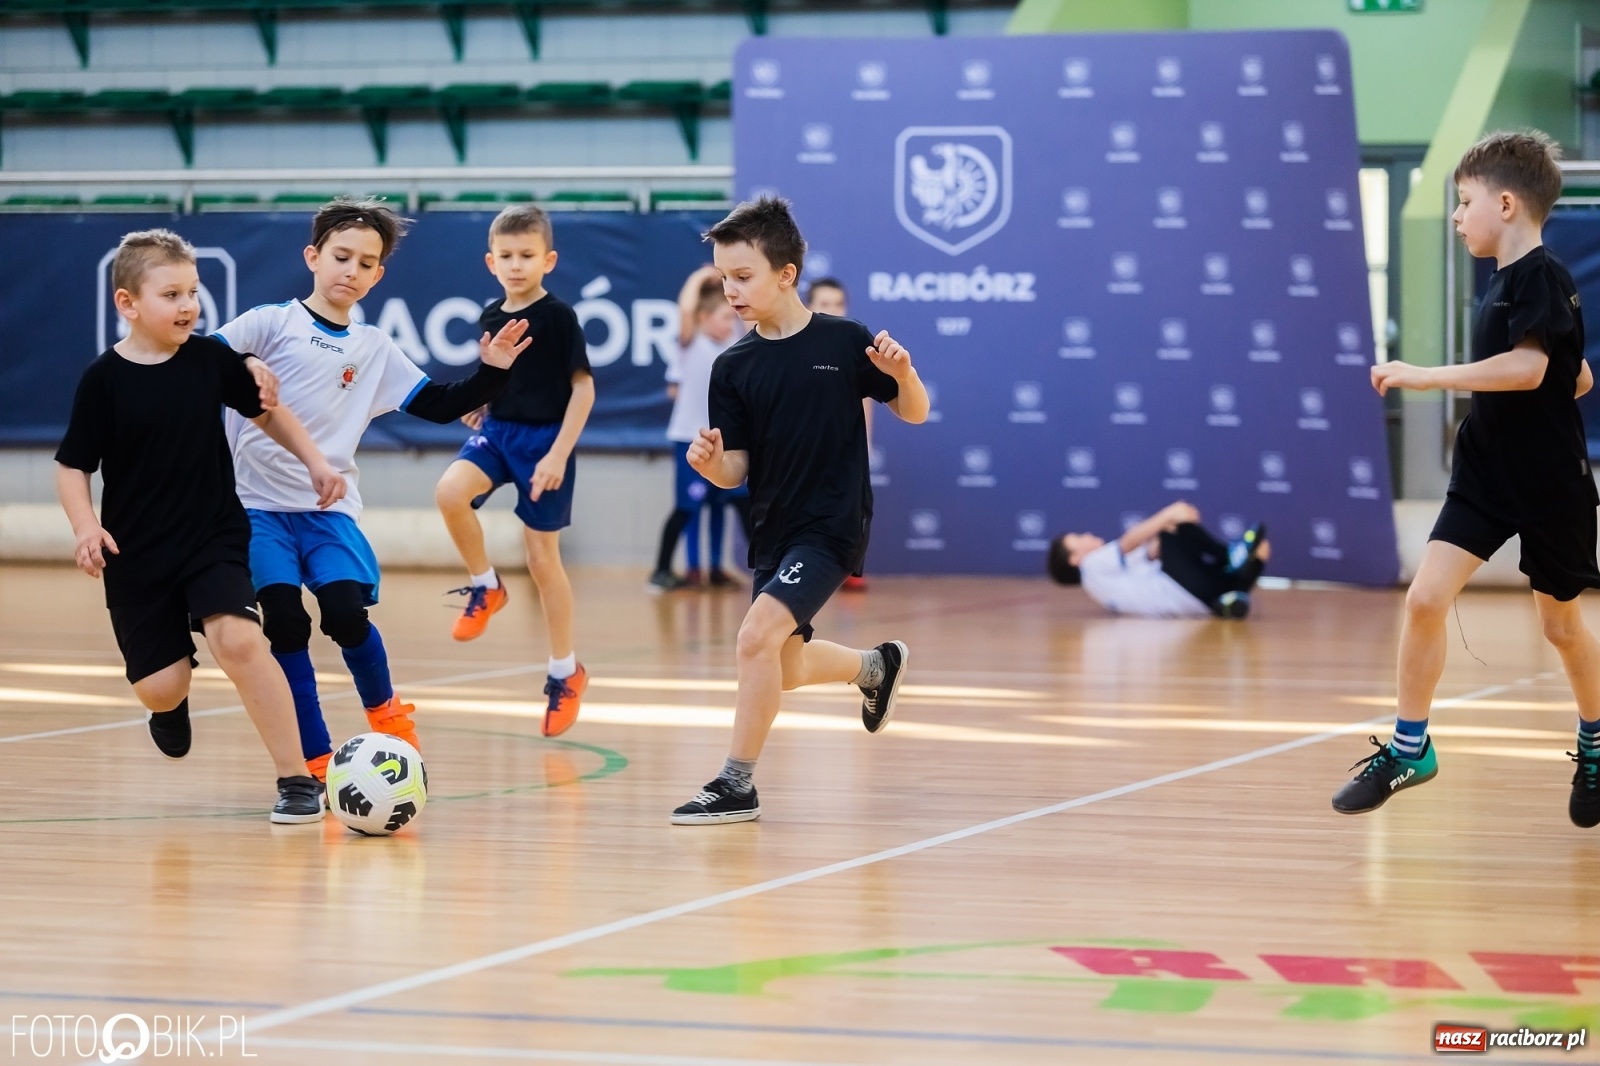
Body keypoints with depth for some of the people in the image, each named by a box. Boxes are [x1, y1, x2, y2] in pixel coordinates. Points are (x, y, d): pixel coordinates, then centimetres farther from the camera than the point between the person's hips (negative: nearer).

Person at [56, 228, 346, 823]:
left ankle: (296, 778, -18)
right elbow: (72, 466, -4)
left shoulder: (211, 359, -3)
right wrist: (86, 528, -19)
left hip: (215, 536, 1)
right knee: (159, 687, -1)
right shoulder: (104, 379, -9)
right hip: (135, 553, 0)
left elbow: (265, 411, 13)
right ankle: (173, 706, 41)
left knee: (237, 639, -24)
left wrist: (314, 461, 6)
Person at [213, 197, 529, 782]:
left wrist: (491, 373, 2)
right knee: (285, 622, -15)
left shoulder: (374, 349, 13)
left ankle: (386, 715, 10)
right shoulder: (271, 323, 0)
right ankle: (315, 762, -3)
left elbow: (440, 406, 16)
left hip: (330, 509, 2)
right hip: (259, 504, -2)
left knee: (345, 613, -19)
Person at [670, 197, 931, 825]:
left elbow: (914, 413, 2)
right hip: (773, 531, 6)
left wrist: (902, 374, -20)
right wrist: (709, 463, -22)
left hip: (832, 525, -6)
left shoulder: (843, 342, -8)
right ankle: (876, 665, 48)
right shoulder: (734, 367, 1)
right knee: (786, 670, 17)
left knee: (758, 634, -23)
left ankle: (737, 784, -13)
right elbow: (734, 472, 1)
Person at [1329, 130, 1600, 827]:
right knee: (1426, 596, -7)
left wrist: (1423, 377, -28)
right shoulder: (1503, 282, 10)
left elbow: (1529, 368, -30)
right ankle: (1409, 747, 2)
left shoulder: (1540, 278, -15)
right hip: (1486, 474, 7)